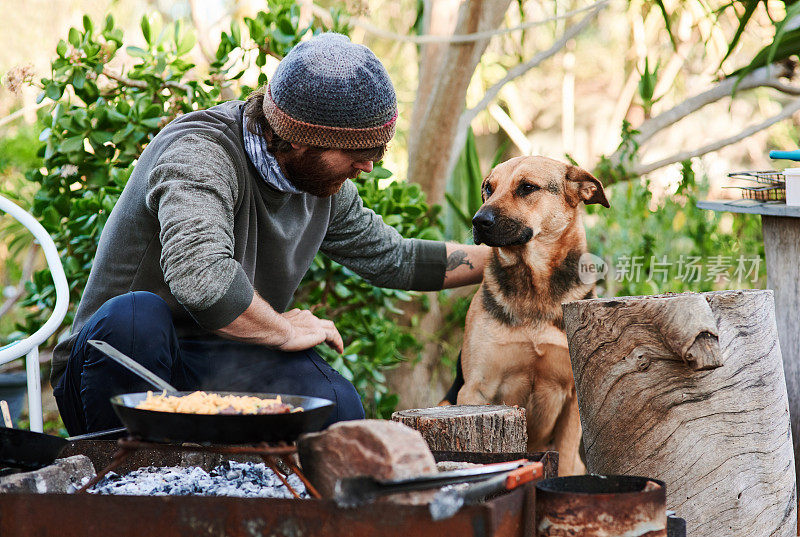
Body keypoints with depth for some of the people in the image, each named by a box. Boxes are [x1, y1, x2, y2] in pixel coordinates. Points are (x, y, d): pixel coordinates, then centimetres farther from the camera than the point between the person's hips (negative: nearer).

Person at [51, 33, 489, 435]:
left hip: (220, 373, 6)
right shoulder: (200, 153, -22)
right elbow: (200, 278, -39)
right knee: (136, 315, -40)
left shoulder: (325, 185, 5)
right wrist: (287, 331, -23)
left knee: (333, 401, -25)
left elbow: (392, 259, 23)